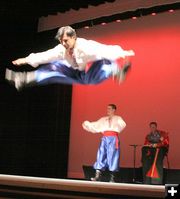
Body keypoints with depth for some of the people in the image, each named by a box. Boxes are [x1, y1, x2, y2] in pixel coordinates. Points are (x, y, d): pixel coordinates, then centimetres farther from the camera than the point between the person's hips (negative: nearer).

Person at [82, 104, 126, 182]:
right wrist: (87, 124, 5)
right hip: (104, 139, 4)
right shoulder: (103, 119, 22)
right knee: (101, 156, -3)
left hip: (113, 139, -4)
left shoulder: (117, 118, 10)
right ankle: (98, 176, -5)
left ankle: (112, 177, -2)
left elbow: (122, 125, -10)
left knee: (112, 157, -6)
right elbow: (95, 126, 18)